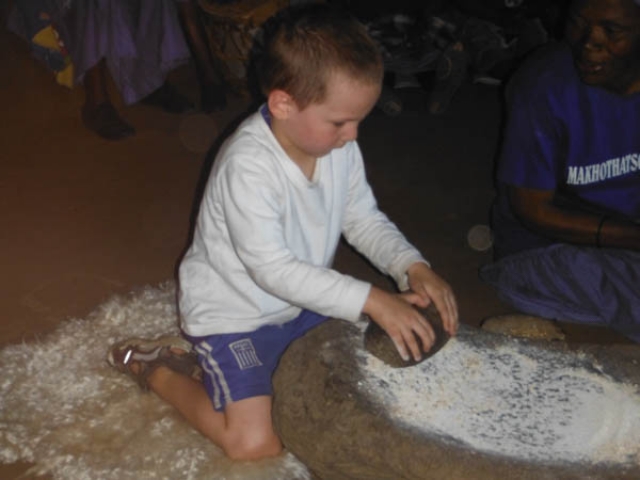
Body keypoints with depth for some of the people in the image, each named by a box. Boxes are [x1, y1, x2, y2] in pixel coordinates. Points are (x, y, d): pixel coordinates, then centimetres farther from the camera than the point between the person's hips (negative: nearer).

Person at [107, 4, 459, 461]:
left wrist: (414, 267, -17)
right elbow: (273, 269, -33)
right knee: (255, 442, -13)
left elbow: (365, 221, 2)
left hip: (302, 301, 7)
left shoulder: (340, 147, -10)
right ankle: (155, 368, 8)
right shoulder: (247, 166, -32)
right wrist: (373, 300, -36)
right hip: (234, 314, -7)